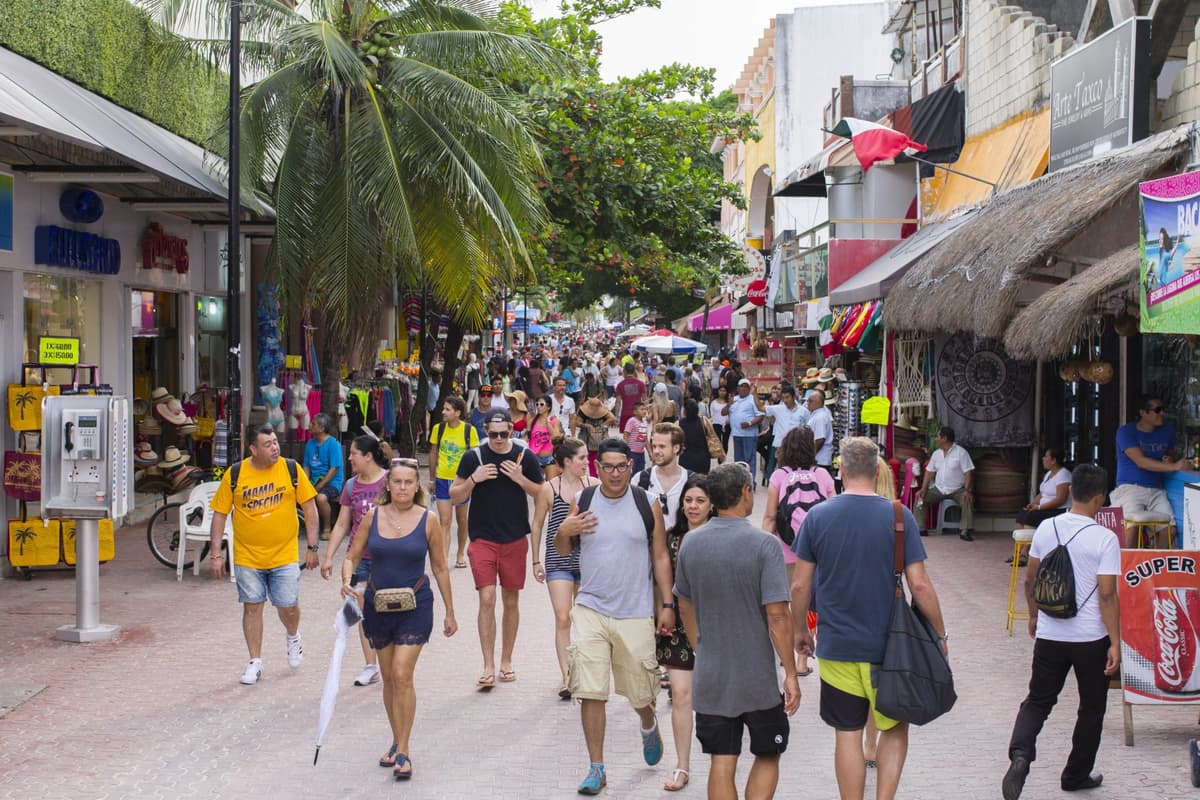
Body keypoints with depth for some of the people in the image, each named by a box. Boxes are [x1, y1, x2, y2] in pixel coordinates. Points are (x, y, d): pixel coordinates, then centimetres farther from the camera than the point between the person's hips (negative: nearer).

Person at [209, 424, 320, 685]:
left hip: (284, 555, 0)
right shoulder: (234, 474, -5)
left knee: (288, 606, 0)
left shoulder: (291, 469, -5)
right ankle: (255, 663, 18)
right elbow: (220, 514, 1)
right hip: (247, 556, 0)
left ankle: (293, 637, 35)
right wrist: (215, 554, -4)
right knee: (252, 606, 5)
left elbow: (309, 507, 1)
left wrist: (312, 547, -2)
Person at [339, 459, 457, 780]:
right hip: (377, 606, 3)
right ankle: (397, 742, 28)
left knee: (402, 675, -12)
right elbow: (352, 556, 5)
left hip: (415, 607, -3)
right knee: (389, 677, 13)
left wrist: (450, 612, 6)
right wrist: (346, 581, -17)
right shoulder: (372, 517, 0)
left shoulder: (428, 521, -5)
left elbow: (440, 568, 3)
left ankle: (403, 752, -4)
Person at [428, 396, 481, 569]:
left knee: (462, 520, 14)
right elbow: (433, 454, 7)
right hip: (442, 480, 1)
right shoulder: (438, 428, -3)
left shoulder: (469, 430, -10)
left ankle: (461, 554, 33)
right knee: (444, 521, -6)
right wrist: (431, 480, 9)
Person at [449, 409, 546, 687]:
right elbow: (454, 496, 4)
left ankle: (506, 662, 22)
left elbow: (541, 494, 7)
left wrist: (520, 479, -11)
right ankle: (488, 667, -3)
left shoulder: (524, 457, 0)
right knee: (487, 600, -8)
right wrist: (474, 479, -15)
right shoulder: (473, 457, -2)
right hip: (482, 539, -1)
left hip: (515, 539, 1)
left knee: (511, 601, 9)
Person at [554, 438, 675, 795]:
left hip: (635, 613, -1)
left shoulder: (647, 504, -1)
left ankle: (649, 726, 45)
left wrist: (667, 605, 0)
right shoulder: (582, 501, 2)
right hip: (590, 609, 1)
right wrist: (564, 531, -12)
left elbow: (661, 556, 4)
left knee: (640, 691, 10)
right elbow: (562, 550, 11)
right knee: (590, 692, -6)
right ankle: (596, 768, 6)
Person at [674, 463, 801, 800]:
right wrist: (791, 674, -11)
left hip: (710, 679, 3)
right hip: (758, 678, -3)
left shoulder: (691, 543, 0)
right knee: (767, 757, 15)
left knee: (721, 764, 9)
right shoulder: (763, 545, -15)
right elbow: (777, 615, -18)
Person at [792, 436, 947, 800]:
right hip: (888, 646, 0)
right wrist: (940, 634, 5)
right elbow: (919, 585, -8)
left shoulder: (817, 516, -5)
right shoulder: (899, 516, -8)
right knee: (895, 729, 17)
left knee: (848, 736, 9)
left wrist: (800, 630, 15)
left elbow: (800, 585, -1)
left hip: (836, 647, 1)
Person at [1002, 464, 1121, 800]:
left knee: (1037, 701, 13)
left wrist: (1034, 615, 23)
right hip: (1091, 639, -3)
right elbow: (1107, 595, -16)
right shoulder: (1105, 539, -14)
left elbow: (1030, 578, 8)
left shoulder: (1045, 529, -1)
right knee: (1091, 709, 16)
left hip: (1049, 635, 3)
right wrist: (1115, 643, -11)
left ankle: (1020, 754, -12)